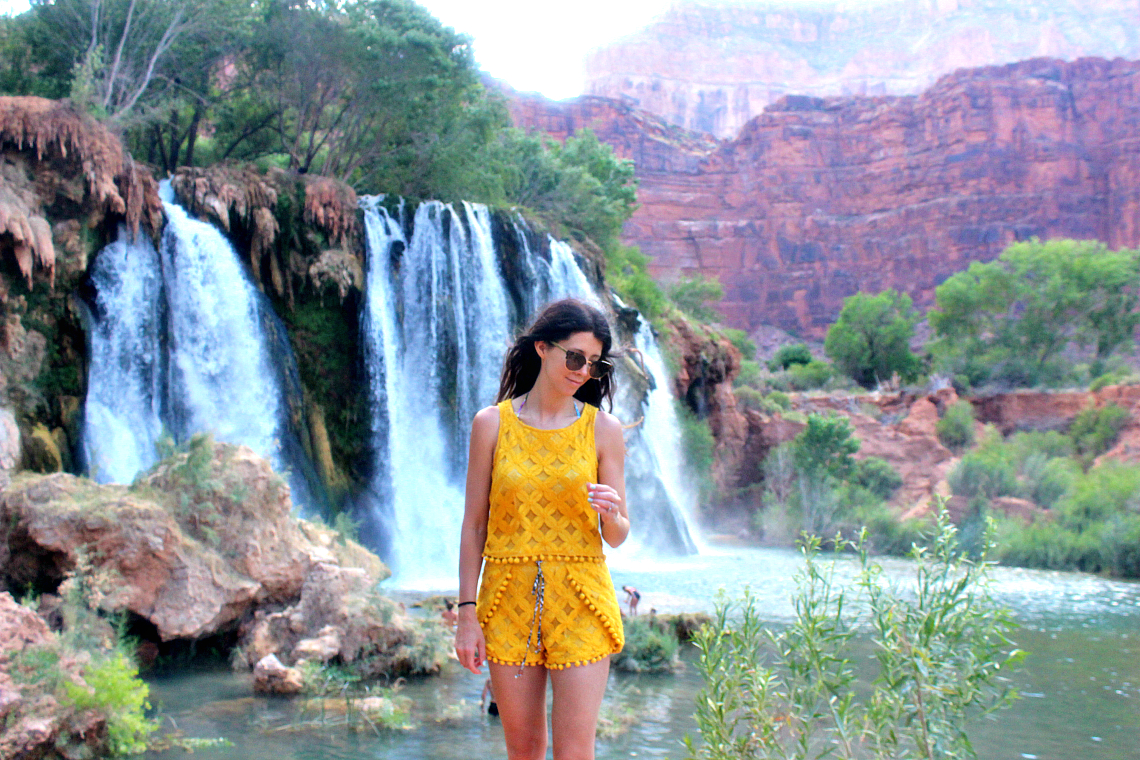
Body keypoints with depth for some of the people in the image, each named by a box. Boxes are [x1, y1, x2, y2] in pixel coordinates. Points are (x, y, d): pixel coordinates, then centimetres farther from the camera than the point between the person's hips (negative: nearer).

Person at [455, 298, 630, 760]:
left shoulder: (603, 429, 1)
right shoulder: (493, 424, 1)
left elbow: (618, 536, 4)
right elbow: (474, 524, 3)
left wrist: (610, 513, -20)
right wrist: (467, 613, 0)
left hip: (579, 601, -1)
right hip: (508, 598, 1)